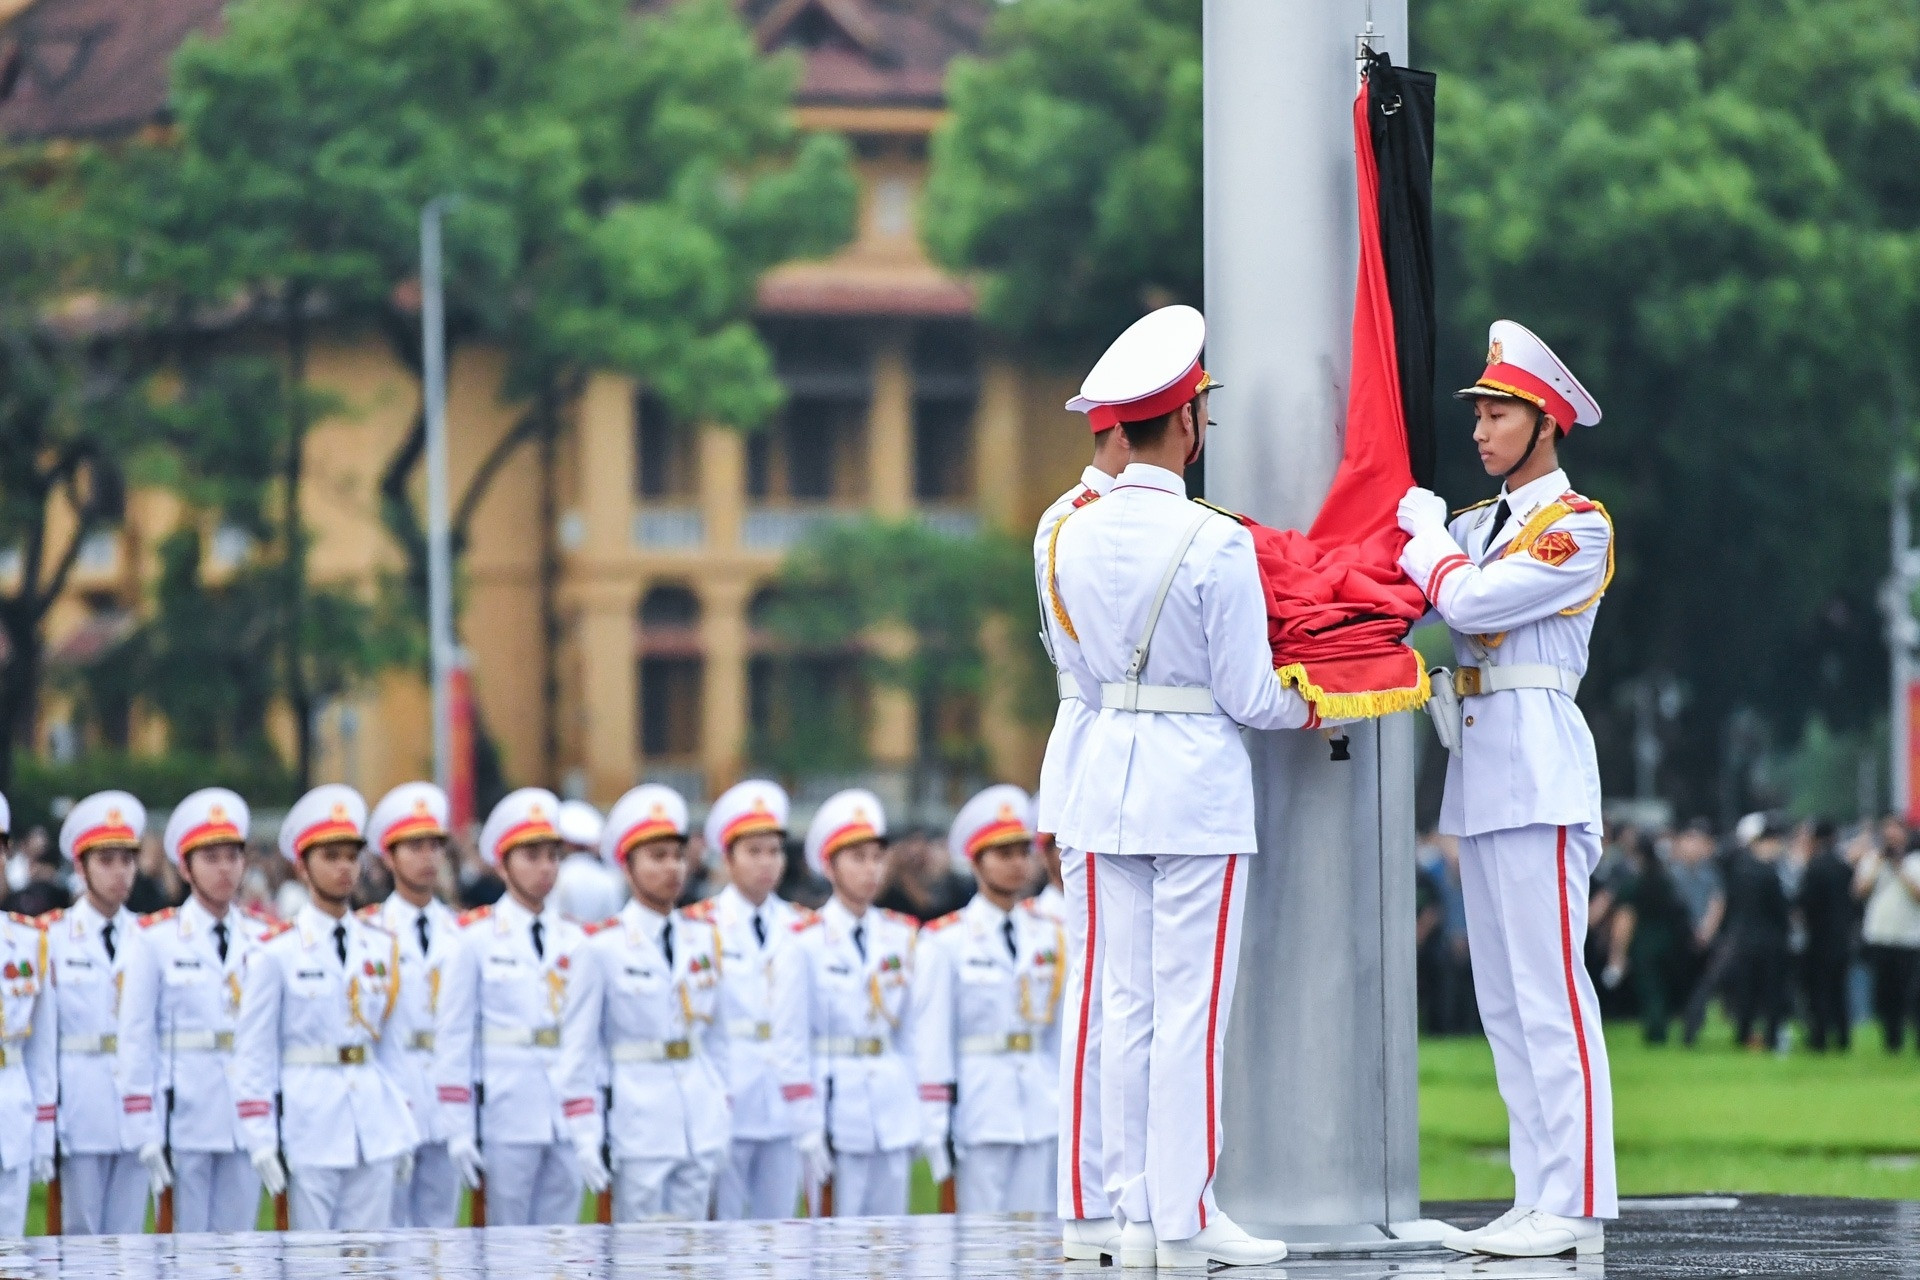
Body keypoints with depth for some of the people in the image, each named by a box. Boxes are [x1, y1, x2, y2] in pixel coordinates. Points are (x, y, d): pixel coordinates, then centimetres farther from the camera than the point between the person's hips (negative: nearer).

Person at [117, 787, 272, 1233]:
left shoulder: (262, 941, 9)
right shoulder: (157, 940, -1)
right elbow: (136, 1041, -2)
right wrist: (146, 1134, -7)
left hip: (247, 1123, 3)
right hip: (183, 1123, -3)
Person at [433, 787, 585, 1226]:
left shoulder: (573, 941, 11)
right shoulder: (478, 940, 0)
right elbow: (452, 1039, -2)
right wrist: (459, 1132, -6)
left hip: (569, 1120, 4)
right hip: (507, 1117, -4)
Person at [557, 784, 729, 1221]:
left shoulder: (703, 939, 10)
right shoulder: (603, 947, -5)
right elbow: (577, 1050, -4)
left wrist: (723, 1117, 12)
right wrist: (587, 1136, -9)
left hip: (701, 1130, 5)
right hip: (637, 1129, -5)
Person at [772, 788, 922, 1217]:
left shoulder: (901, 937, 10)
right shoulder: (805, 943, -4)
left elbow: (910, 1031, 15)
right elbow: (790, 1043, -5)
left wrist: (916, 1113, 11)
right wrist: (809, 1128, -9)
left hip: (893, 1113, 4)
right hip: (836, 1110, -4)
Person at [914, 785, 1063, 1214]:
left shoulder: (1050, 937, 11)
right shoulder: (946, 942, -3)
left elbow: (1061, 1034, 15)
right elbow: (931, 1045, -5)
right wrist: (935, 1131, -8)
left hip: (1042, 1113, 4)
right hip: (978, 1115, -4)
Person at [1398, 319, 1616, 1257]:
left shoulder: (1577, 527, -6)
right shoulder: (1477, 525, 19)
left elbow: (1468, 598, -16)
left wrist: (1424, 533, -2)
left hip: (1538, 763, -9)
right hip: (1481, 767, 9)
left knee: (1548, 989, -11)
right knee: (1504, 998, 8)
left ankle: (1577, 1205, -12)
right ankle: (1538, 1200, 10)